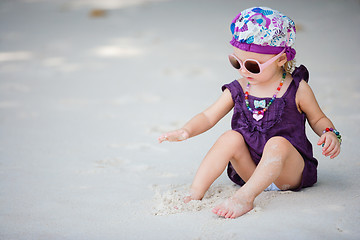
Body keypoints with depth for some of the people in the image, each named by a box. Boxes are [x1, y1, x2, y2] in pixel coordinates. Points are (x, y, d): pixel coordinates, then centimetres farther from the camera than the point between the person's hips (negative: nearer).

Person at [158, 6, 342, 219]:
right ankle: (196, 193, -26)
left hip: (288, 173, -3)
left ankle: (245, 197, -46)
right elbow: (208, 117, 5)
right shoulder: (237, 90, 3)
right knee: (231, 138, -23)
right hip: (250, 170, 3)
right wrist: (187, 131, -14)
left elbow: (318, 119, 10)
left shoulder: (297, 89, -4)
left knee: (278, 144, -33)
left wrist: (330, 134, -11)